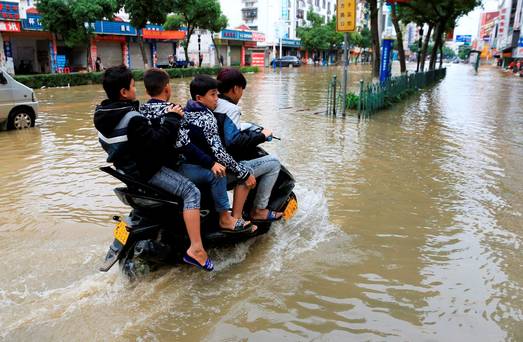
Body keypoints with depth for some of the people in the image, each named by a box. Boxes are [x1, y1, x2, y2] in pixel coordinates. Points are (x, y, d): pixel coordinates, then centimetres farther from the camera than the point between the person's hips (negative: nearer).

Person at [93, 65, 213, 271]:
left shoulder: (102, 113, 3)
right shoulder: (131, 119, -26)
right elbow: (156, 142, -29)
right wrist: (171, 118, -19)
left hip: (125, 165, 10)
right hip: (145, 170, -10)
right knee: (191, 192, -15)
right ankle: (195, 249, -20)